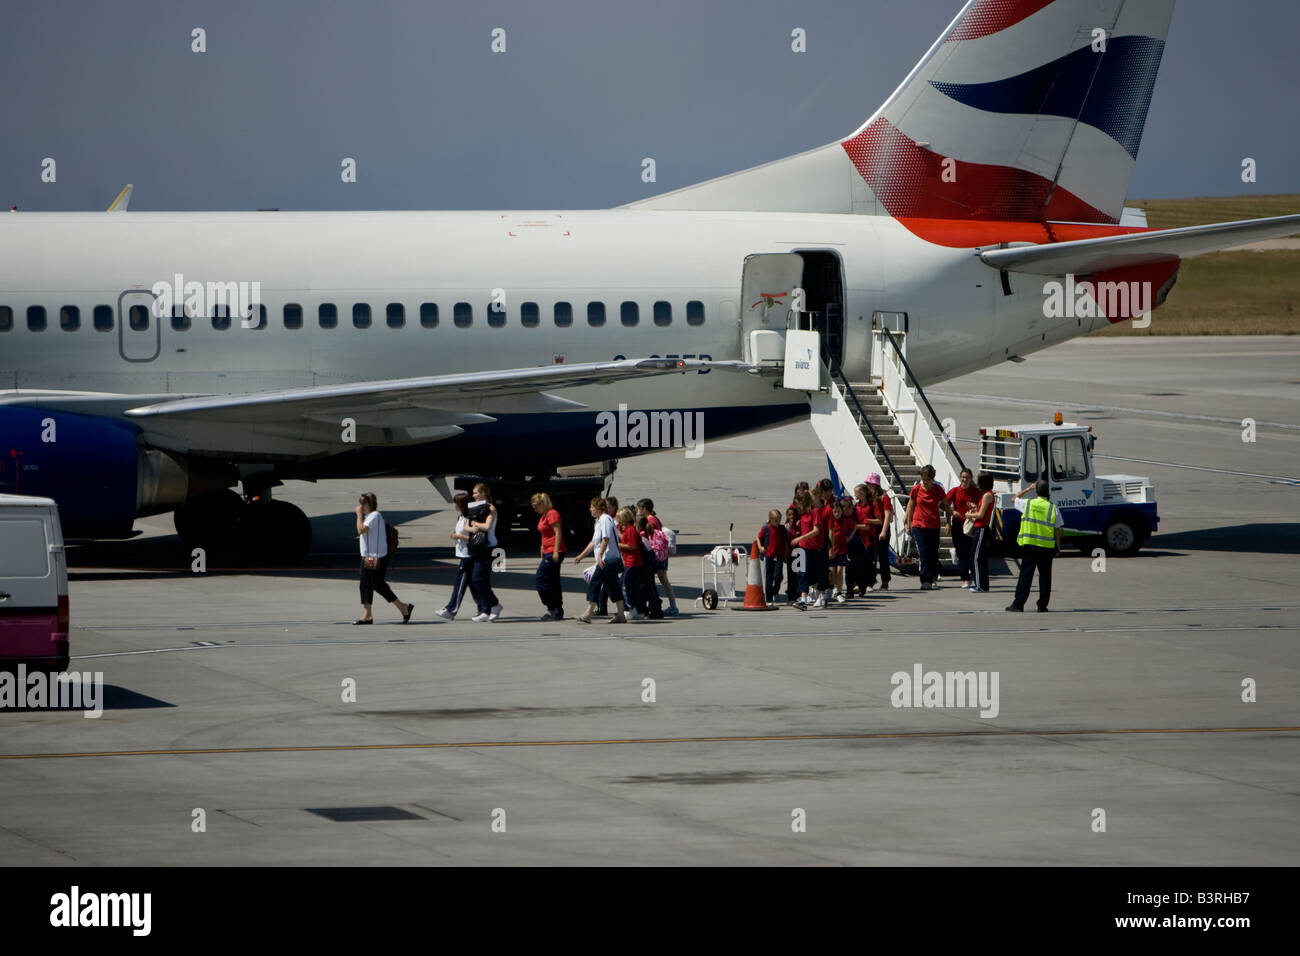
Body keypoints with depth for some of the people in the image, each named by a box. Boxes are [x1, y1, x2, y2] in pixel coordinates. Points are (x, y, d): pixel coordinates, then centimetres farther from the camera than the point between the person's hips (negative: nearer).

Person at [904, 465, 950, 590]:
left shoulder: (938, 489, -1)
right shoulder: (916, 489, -1)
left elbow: (945, 505, 10)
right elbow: (910, 507, 9)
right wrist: (908, 523, 11)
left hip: (934, 526, 1)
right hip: (919, 525, -1)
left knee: (934, 555, 1)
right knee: (923, 554, -8)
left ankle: (933, 580, 9)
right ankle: (925, 581, -8)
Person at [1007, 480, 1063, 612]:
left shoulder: (1027, 504, -1)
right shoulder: (1053, 508, -2)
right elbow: (1057, 530, 1)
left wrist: (1027, 489, 28)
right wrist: (1058, 547, 9)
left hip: (1029, 545, 0)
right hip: (1047, 547, 0)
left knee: (1026, 575, 0)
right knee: (1045, 576, 9)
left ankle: (1018, 604, -4)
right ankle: (1042, 605, 9)